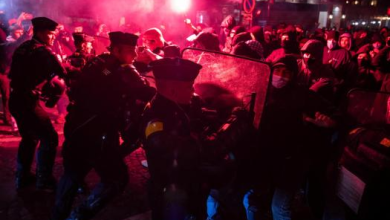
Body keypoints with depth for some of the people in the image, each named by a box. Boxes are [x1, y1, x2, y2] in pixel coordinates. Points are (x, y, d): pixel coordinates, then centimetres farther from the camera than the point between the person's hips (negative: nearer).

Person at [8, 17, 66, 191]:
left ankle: (22, 177, 29)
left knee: (29, 138, 22)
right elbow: (62, 73, -18)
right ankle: (44, 181, 5)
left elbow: (14, 74, 17)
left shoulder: (22, 48, 14)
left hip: (16, 99, 9)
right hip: (28, 101, -9)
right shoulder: (42, 51, -12)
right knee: (49, 138, 0)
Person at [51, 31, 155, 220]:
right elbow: (147, 94, -20)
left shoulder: (96, 63, 10)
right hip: (99, 135, -8)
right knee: (116, 178, 8)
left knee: (72, 174, 25)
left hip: (77, 128, 9)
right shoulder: (123, 72, -14)